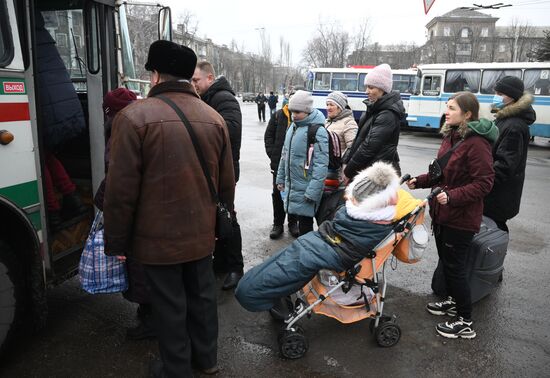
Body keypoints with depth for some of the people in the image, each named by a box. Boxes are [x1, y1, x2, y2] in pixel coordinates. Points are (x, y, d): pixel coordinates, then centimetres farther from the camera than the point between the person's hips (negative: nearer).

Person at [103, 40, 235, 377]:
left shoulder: (135, 116, -15)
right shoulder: (214, 117, 0)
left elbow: (121, 189, -15)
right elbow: (226, 183, 5)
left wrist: (116, 241, -3)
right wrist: (220, 223, 19)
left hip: (158, 236, -4)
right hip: (201, 232, 5)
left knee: (170, 305, 11)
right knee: (202, 295, 19)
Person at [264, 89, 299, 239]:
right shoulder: (278, 115, 1)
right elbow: (268, 136, 6)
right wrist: (273, 156, -3)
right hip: (279, 163, 2)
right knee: (278, 193, 10)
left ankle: (293, 222, 28)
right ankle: (278, 224, 23)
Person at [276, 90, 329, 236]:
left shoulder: (318, 131, -16)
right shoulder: (292, 127, 10)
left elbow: (321, 165, -20)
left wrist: (312, 191, -22)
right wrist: (281, 178, 18)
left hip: (305, 188, -7)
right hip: (291, 185, 7)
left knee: (305, 223, 1)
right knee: (299, 218, 17)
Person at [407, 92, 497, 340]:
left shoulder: (476, 142, -19)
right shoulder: (451, 136, 9)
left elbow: (484, 183, -21)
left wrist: (453, 196, -30)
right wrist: (420, 181, 4)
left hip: (461, 217, -9)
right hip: (442, 212, 9)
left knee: (455, 266, 0)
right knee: (446, 260, 21)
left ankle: (465, 322, 16)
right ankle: (454, 301, 42)